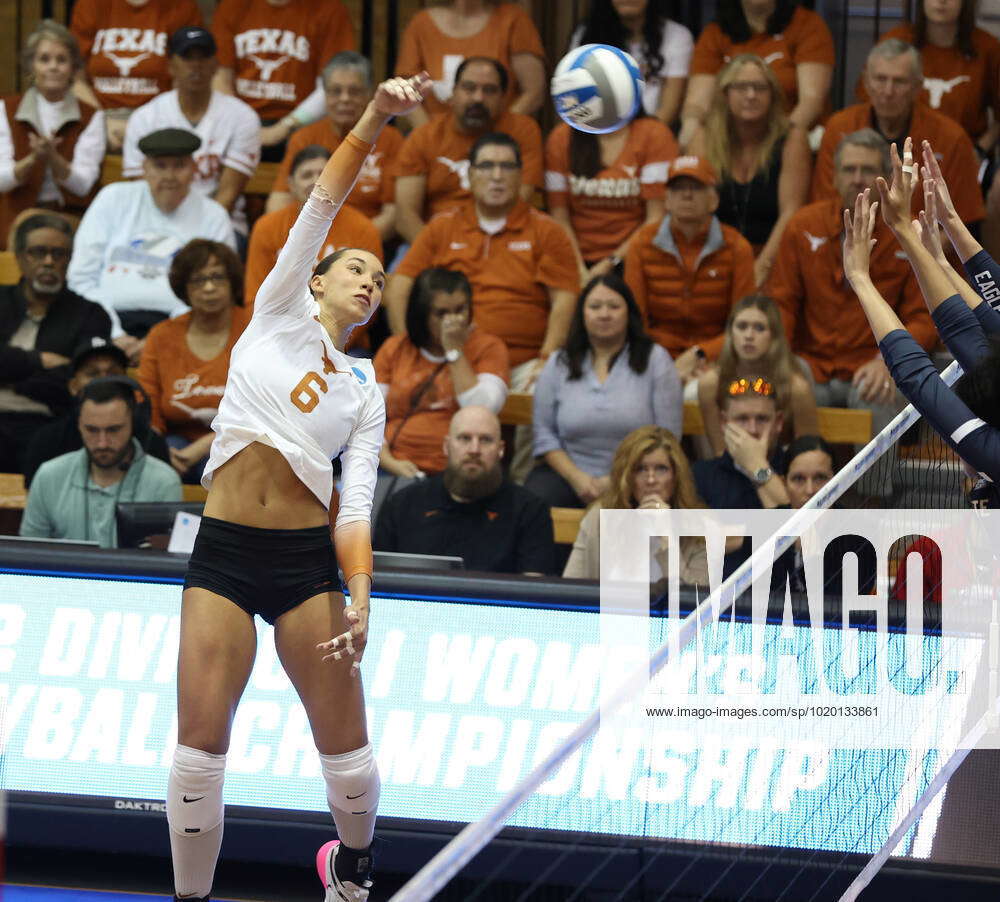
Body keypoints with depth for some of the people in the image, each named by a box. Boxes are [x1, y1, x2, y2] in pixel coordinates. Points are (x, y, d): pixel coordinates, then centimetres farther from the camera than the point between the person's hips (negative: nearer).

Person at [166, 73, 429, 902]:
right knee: (200, 745, -10)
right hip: (224, 552, -2)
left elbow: (357, 506, 5)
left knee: (346, 745, 2)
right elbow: (323, 202, -1)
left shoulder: (365, 393, 15)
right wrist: (374, 120, -14)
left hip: (307, 557, 2)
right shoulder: (279, 313, 10)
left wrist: (361, 599, -11)